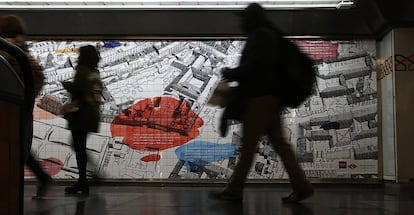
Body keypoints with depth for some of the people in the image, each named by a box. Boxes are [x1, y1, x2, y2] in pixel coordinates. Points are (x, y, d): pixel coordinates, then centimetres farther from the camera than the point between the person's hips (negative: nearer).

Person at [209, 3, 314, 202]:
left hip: (260, 96, -10)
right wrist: (235, 74, 14)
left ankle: (234, 190, -1)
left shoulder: (260, 36, -7)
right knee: (278, 142, 7)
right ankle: (301, 186, 5)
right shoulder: (270, 36, 23)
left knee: (248, 144, -6)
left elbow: (253, 66, -18)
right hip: (270, 96, 10)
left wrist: (230, 74, -6)